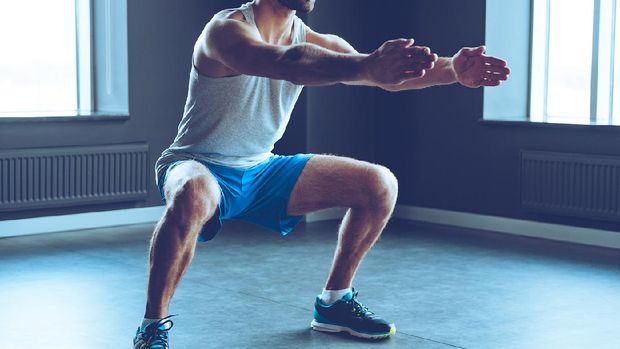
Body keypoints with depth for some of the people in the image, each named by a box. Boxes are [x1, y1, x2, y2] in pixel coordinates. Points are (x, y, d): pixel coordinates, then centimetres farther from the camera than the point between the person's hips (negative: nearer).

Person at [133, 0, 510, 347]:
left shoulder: (313, 40, -4)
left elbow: (388, 74, -12)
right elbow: (287, 63, -45)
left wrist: (451, 69, -31)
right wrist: (367, 66, -61)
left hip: (261, 170, 7)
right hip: (202, 168, -6)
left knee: (380, 185, -2)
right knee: (192, 198, -43)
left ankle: (334, 302, 12)